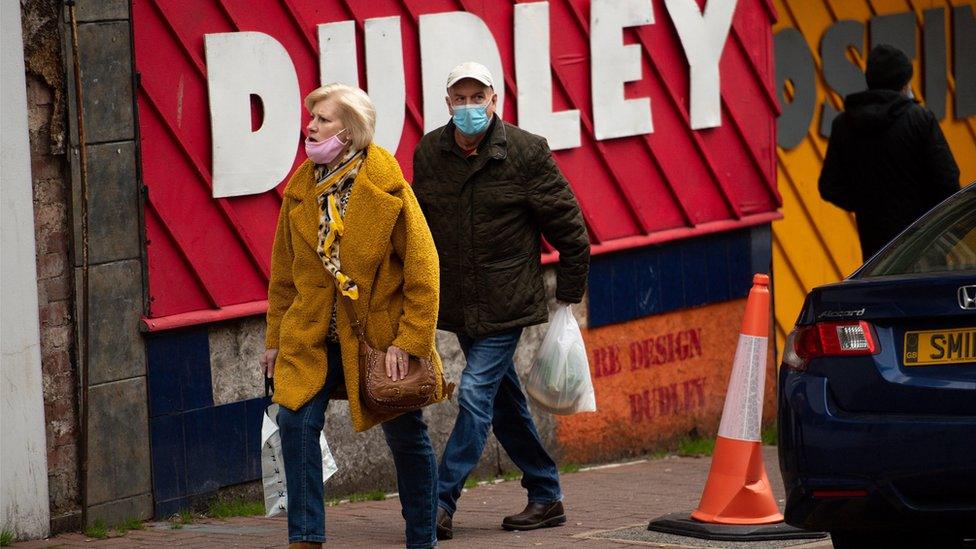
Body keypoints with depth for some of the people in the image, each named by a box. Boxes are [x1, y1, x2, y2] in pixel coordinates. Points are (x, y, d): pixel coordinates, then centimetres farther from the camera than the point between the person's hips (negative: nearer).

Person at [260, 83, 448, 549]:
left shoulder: (387, 188, -12)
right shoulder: (301, 188, 2)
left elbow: (422, 270, -11)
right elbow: (284, 272, 11)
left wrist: (409, 341, -15)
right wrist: (276, 338, 10)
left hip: (380, 333, -4)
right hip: (312, 335, 4)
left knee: (406, 437, 7)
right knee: (296, 422, -12)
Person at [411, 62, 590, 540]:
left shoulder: (526, 153, -10)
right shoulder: (428, 154, 2)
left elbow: (570, 231, -3)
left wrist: (568, 297, -1)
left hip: (506, 304, -5)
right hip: (457, 304, 5)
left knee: (476, 396, -12)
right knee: (504, 403, 12)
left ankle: (441, 502, -11)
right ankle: (546, 497, 23)